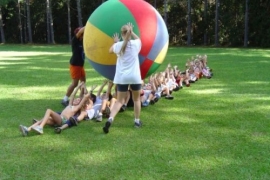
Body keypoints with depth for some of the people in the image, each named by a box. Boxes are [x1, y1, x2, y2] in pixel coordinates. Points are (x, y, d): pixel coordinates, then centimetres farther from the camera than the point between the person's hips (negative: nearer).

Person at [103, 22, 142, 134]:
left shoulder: (118, 45, -2)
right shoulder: (136, 44, -3)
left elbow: (110, 51, 21)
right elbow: (138, 39, 24)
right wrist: (131, 32, 27)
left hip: (122, 77, 1)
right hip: (135, 76, 0)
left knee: (120, 101, 5)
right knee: (136, 99, 19)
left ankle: (110, 119, -16)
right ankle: (137, 121, 25)